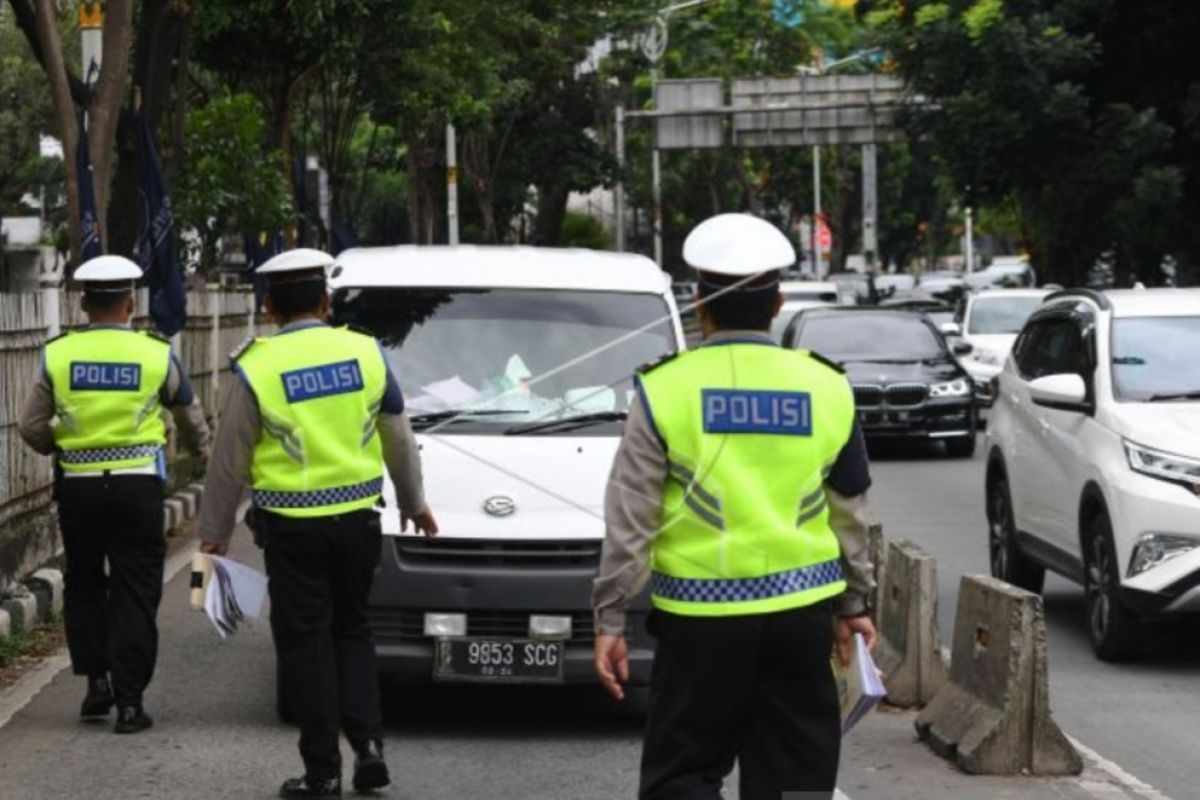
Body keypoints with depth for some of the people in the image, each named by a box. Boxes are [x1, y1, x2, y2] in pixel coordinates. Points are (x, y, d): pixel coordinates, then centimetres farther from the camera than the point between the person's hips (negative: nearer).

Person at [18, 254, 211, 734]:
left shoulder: (58, 354, -2)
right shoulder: (156, 355, -3)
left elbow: (31, 427, 2)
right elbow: (191, 418, 12)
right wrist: (206, 456, 31)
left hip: (78, 484, 1)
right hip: (137, 485, -1)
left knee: (83, 586, 19)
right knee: (135, 594, 3)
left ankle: (96, 679, 12)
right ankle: (129, 700, 1)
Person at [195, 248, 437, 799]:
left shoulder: (257, 369, -7)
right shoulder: (366, 353, 2)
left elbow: (230, 462, -1)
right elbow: (399, 441, 13)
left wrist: (214, 531, 10)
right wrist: (414, 503, 28)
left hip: (292, 528, -3)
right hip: (357, 519, 3)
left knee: (305, 642, 4)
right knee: (351, 630, 18)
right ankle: (368, 745, 5)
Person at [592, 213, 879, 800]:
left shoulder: (666, 389, -5)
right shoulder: (826, 388, 4)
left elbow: (629, 519, -5)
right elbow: (850, 514, 12)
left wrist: (609, 619, 1)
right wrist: (855, 604, 23)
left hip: (700, 616, -2)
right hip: (801, 612, 3)